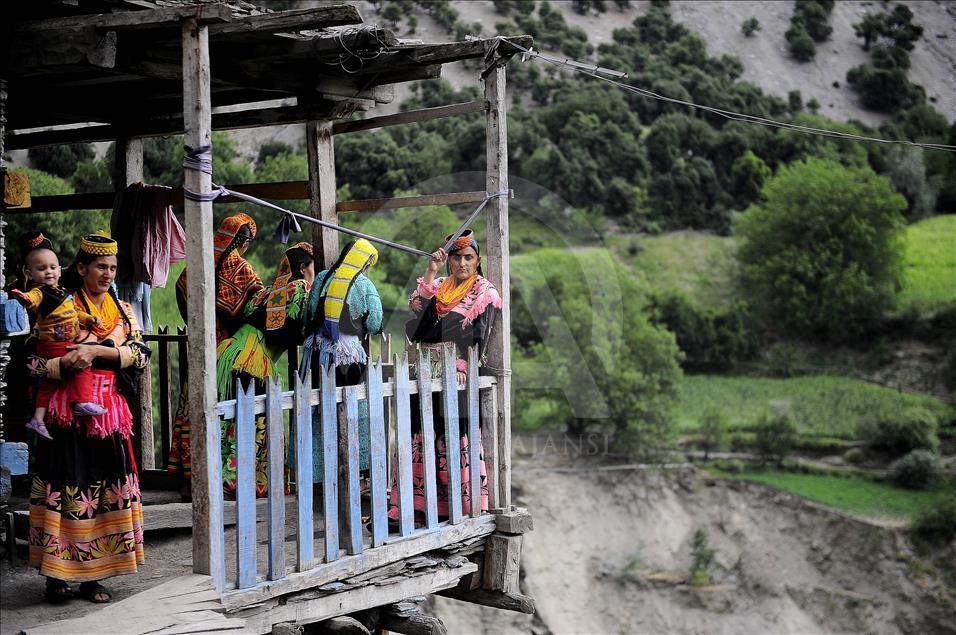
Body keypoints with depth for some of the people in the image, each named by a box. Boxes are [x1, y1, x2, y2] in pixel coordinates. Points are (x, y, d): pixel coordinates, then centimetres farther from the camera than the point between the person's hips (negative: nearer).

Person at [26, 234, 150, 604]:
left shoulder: (122, 310, 13)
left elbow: (140, 353, -2)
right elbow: (31, 358, -6)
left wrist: (96, 352, -16)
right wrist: (63, 364, -24)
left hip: (109, 414, 4)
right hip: (68, 413, -4)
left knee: (107, 488, 3)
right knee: (65, 486, -5)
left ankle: (91, 577, 12)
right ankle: (56, 576, 5)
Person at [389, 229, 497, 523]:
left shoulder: (485, 292, 2)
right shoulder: (439, 286, 16)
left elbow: (479, 335, -8)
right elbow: (416, 306, -2)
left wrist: (463, 366, -20)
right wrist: (431, 271, -6)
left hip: (458, 374, -5)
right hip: (428, 372, 5)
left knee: (457, 438, -7)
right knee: (422, 436, 4)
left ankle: (468, 506, -2)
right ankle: (418, 504, 9)